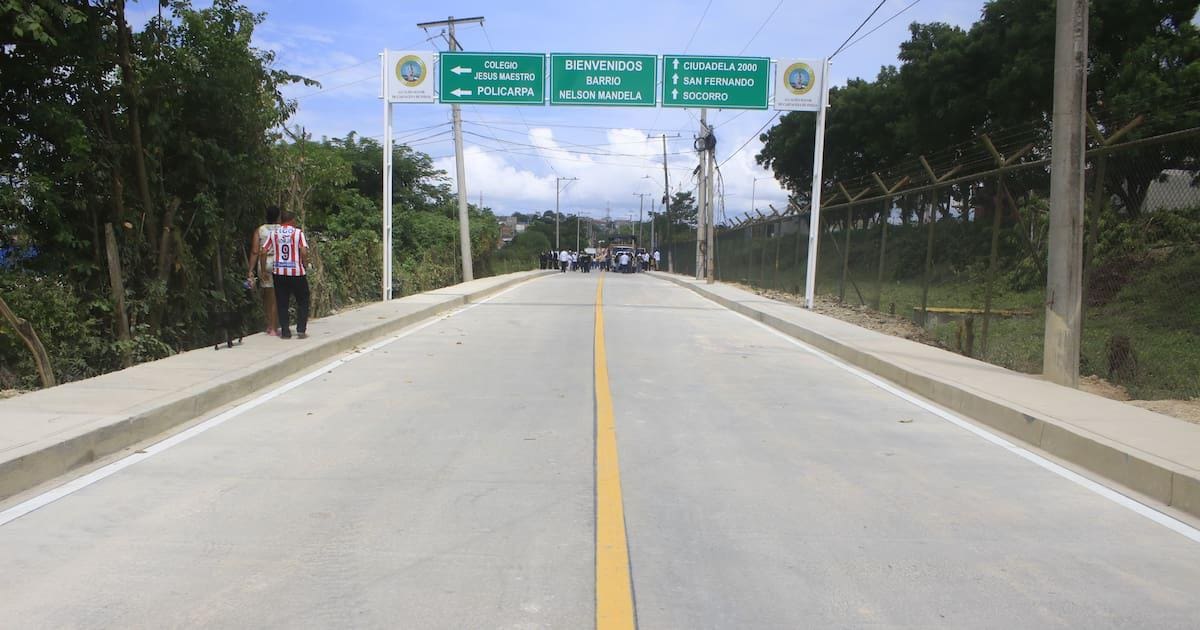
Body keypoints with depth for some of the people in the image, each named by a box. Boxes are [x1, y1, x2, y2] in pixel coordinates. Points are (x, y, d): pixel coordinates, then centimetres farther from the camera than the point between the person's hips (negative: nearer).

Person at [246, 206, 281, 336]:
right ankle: (274, 327, 0)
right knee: (276, 298, 1)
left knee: (266, 296, 16)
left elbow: (255, 251, -1)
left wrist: (251, 270, 0)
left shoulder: (259, 230, 4)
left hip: (263, 265, 2)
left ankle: (269, 326, 21)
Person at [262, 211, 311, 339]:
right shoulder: (298, 232, -3)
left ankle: (285, 331, 8)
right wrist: (304, 265, 3)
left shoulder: (273, 233, 6)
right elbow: (304, 252, -13)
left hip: (279, 272, 3)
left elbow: (263, 251, 3)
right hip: (297, 272, -3)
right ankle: (301, 329, 2)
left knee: (282, 303, 9)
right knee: (302, 301, 10)